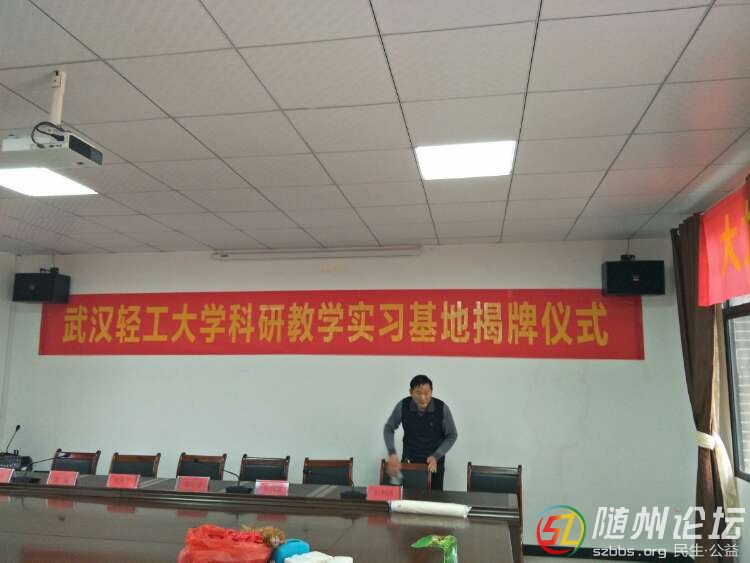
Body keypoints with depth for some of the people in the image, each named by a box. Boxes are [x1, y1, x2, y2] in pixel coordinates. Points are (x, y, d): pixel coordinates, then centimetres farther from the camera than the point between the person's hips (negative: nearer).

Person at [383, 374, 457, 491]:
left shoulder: (442, 409, -20)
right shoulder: (403, 406, -17)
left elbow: (452, 436, -6)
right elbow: (388, 429, -3)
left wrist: (436, 456, -15)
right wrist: (392, 454, -14)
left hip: (434, 461, -1)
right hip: (409, 461, 1)